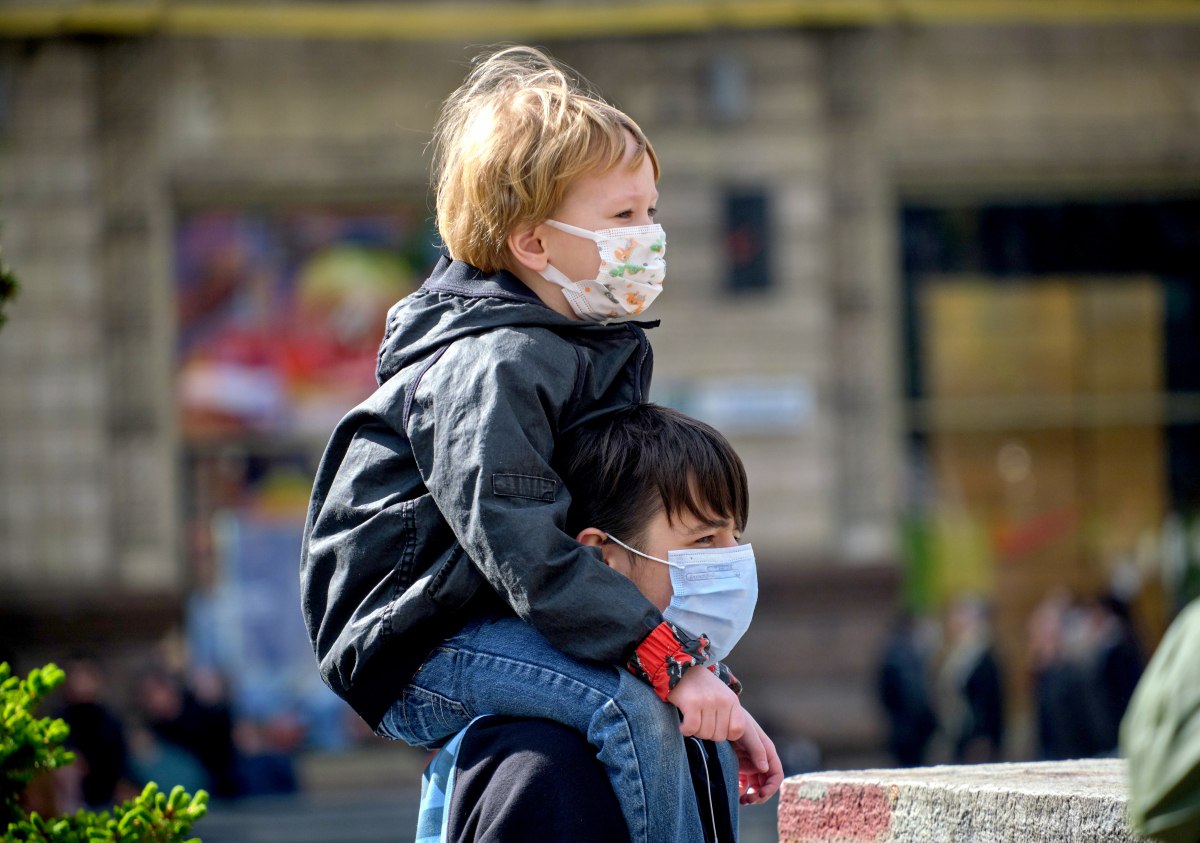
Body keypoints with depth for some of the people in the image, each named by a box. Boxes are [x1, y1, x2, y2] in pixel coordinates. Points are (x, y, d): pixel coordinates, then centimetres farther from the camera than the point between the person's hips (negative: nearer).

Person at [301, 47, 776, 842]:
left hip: (488, 625, 10)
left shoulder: (605, 353, 12)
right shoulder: (492, 370, -20)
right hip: (409, 639, -10)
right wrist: (670, 659, -33)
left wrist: (712, 679, 8)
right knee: (629, 705, -28)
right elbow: (528, 552, -30)